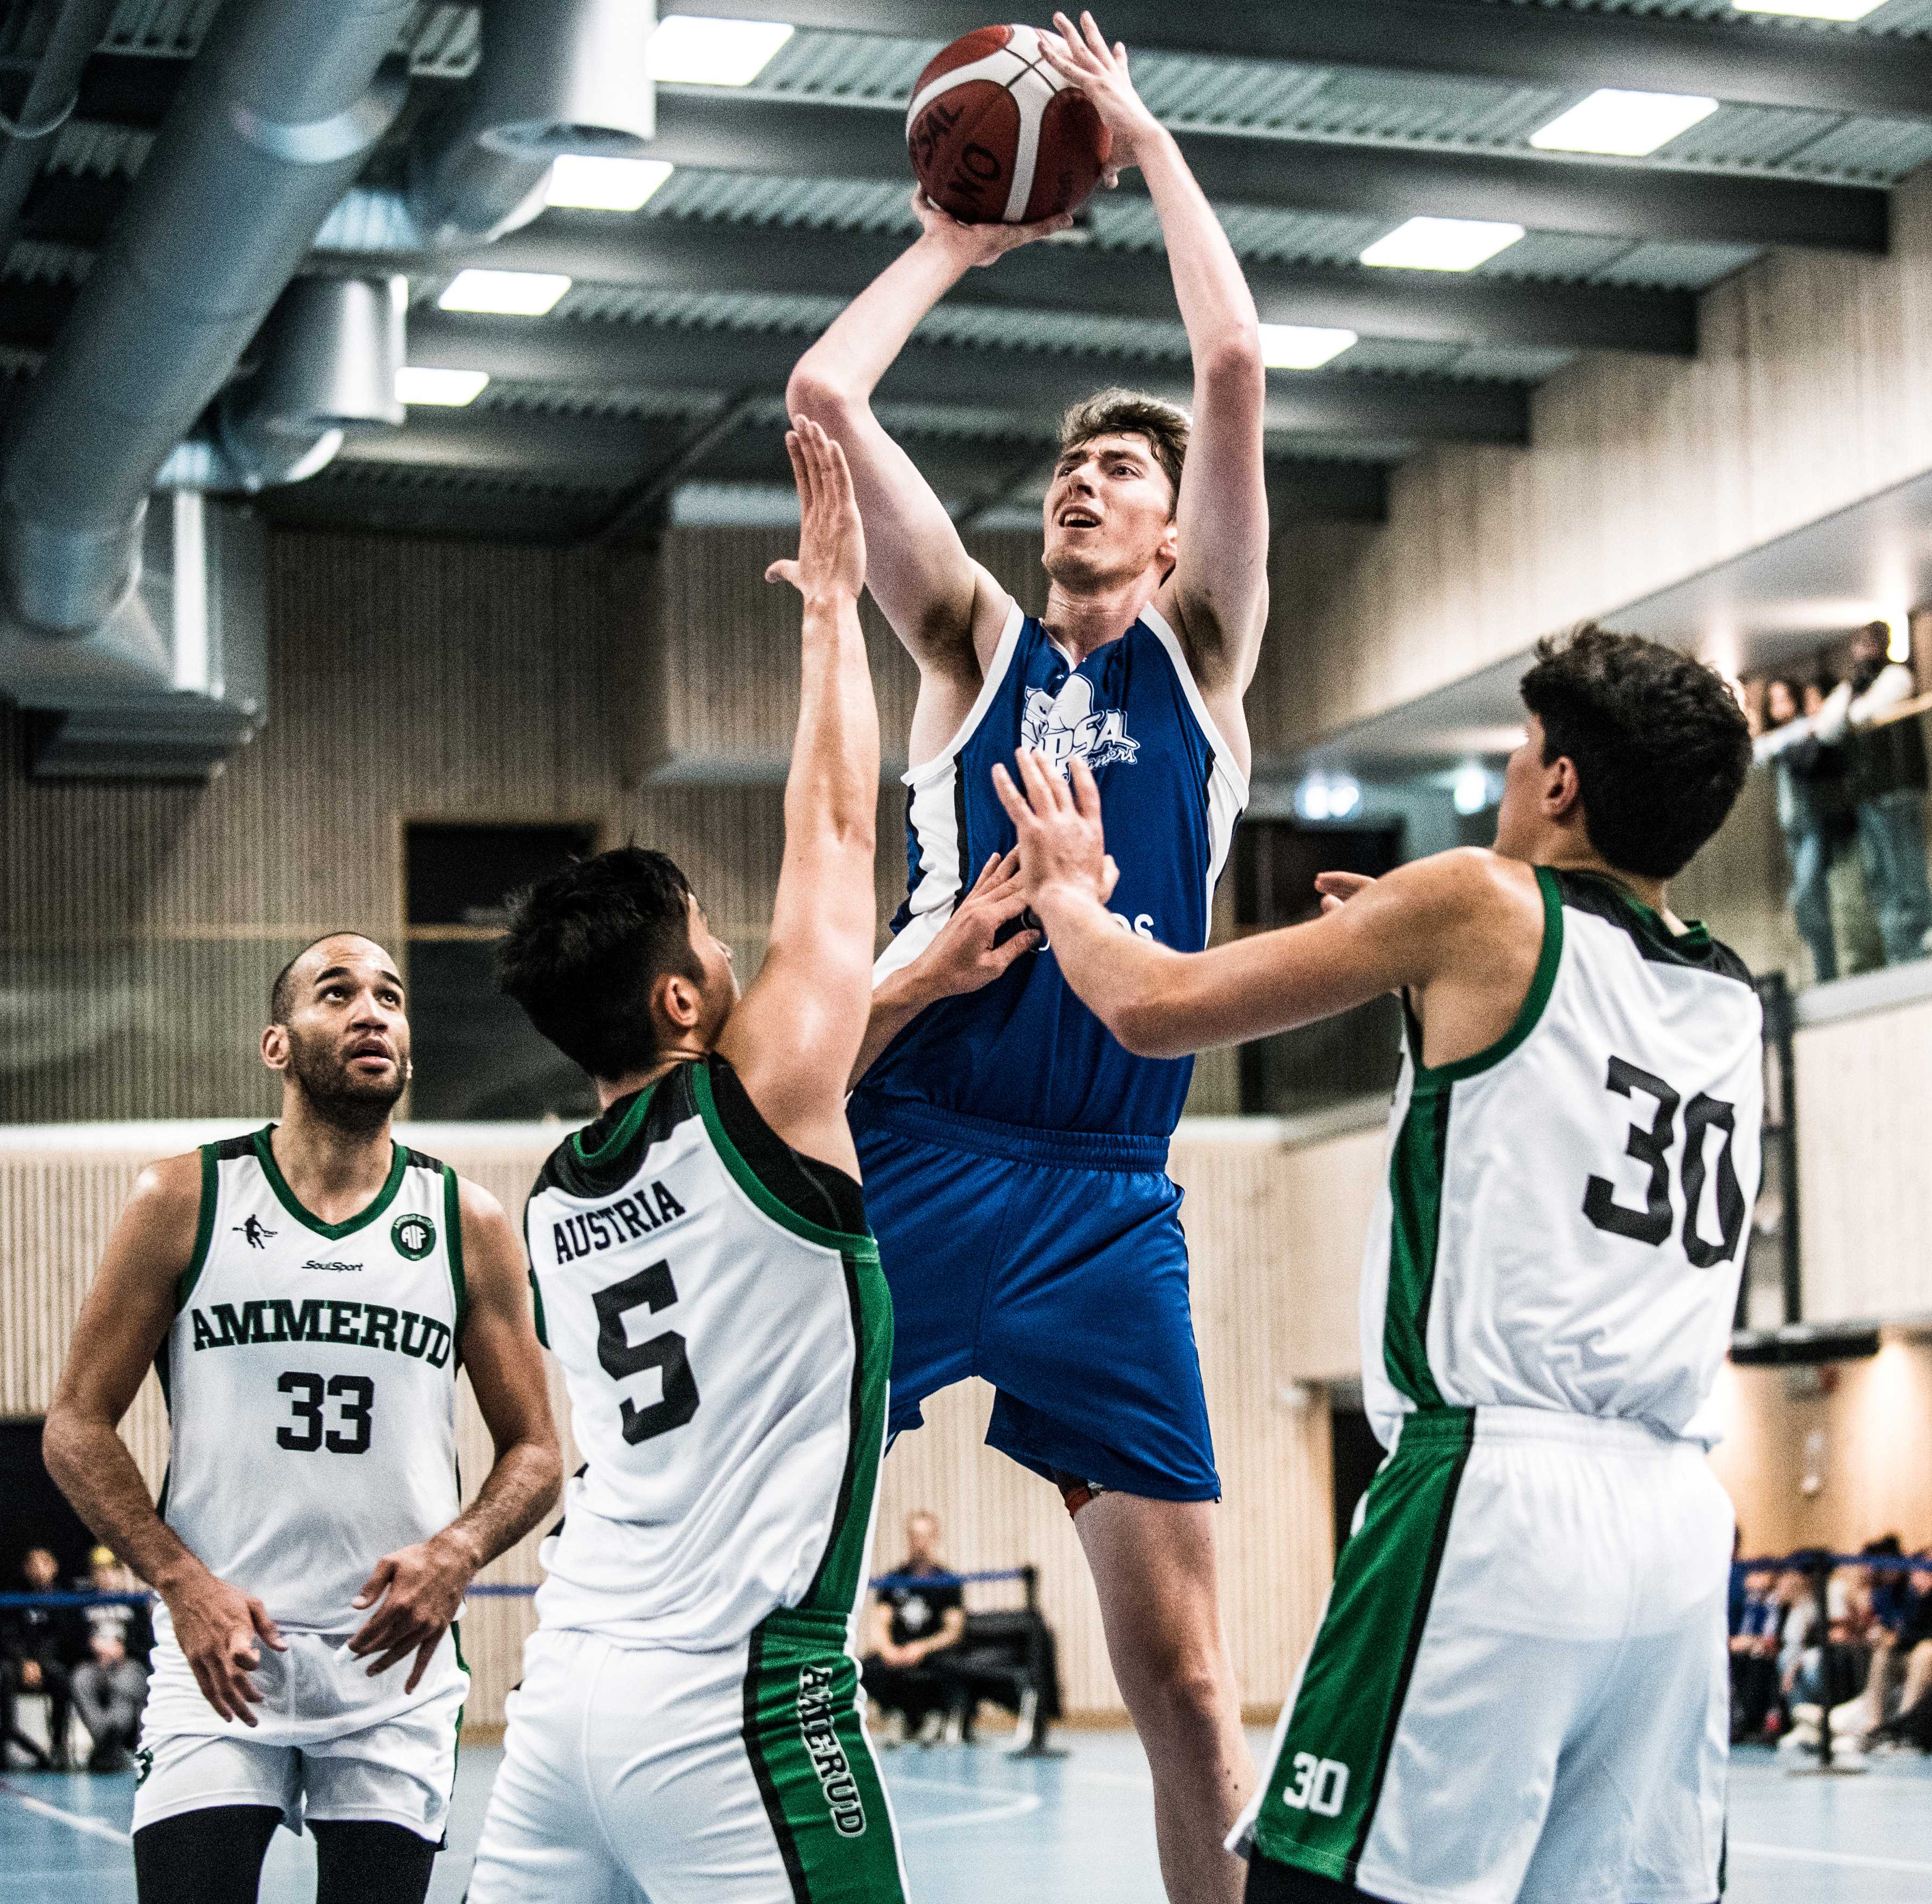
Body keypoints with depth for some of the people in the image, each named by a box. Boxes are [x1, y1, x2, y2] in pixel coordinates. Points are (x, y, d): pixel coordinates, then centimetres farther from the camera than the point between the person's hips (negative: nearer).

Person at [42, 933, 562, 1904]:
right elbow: (77, 1425, 2)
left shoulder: (467, 1224, 5)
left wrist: (456, 1553, -11)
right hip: (221, 1651, -2)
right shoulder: (183, 1202, 1)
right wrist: (183, 1581, -11)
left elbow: (534, 1450, 9)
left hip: (396, 1657, 2)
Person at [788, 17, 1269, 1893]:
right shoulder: (975, 642, 12)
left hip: (1108, 1204, 0)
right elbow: (823, 394, 3)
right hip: (912, 1160, 0)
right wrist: (953, 244, 15)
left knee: (1182, 1669, 0)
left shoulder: (1203, 652, 12)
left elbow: (1237, 366, 0)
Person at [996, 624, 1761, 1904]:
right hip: (1681, 1518, 7)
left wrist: (1066, 893, 21)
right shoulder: (1735, 1003, 16)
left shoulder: (1483, 907, -2)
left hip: (1498, 1495, -7)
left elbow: (1155, 1006, 1)